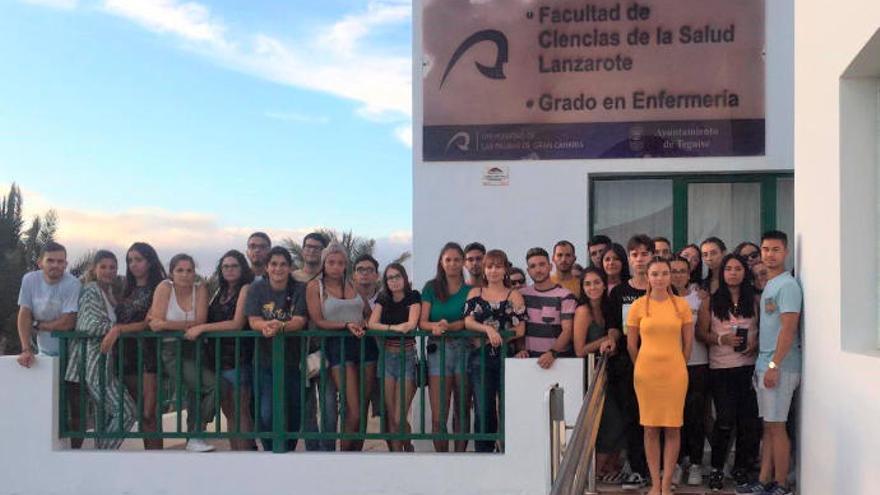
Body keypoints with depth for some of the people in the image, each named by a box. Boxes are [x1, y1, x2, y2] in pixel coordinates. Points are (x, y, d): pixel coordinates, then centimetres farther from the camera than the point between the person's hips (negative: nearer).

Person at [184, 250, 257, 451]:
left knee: (240, 413, -5)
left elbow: (237, 324, -13)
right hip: (217, 357, 7)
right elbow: (209, 319, 17)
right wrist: (192, 328, -2)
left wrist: (202, 328, -13)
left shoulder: (246, 288, -5)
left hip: (238, 357, -7)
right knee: (229, 412, 10)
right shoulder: (220, 291, 17)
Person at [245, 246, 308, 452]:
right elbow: (253, 321, -8)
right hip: (265, 360, 0)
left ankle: (288, 451, 32)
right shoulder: (256, 289, 1)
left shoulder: (299, 289, -2)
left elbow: (300, 321, -13)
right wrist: (266, 325, -32)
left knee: (294, 414, 10)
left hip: (293, 360, 0)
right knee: (266, 415, -9)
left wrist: (281, 326, -34)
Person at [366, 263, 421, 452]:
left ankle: (409, 449, 16)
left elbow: (411, 324, -11)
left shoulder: (413, 297, 2)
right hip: (386, 356, 3)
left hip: (407, 357, -3)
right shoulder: (382, 299, 11)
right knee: (390, 417, 0)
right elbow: (371, 324, -3)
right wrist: (394, 327, -16)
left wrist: (386, 327, -12)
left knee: (399, 419, -8)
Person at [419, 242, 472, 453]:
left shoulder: (470, 290, 8)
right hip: (438, 350, 0)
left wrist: (448, 326, -21)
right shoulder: (431, 288, 9)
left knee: (462, 411, 5)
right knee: (438, 415, -5)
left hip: (464, 349, 0)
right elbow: (422, 322, 2)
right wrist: (435, 326, -20)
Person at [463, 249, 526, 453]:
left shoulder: (514, 296, 7)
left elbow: (519, 330, -2)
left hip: (506, 357, -1)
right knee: (483, 410, 0)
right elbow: (468, 321, 0)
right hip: (480, 358, 1)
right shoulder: (475, 293, 14)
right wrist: (488, 329, -17)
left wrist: (497, 336, -11)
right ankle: (483, 451, 8)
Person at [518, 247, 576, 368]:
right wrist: (521, 349, -3)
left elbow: (567, 330, -9)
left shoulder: (565, 296, -2)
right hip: (529, 357, 3)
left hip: (558, 358, -3)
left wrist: (552, 353, -22)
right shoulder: (522, 295, 10)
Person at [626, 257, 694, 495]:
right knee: (650, 428, 4)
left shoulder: (681, 304, 1)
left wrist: (678, 367, 11)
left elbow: (688, 342, 7)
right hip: (646, 373, 0)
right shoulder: (638, 305, -1)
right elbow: (631, 345, 4)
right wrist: (643, 368, 10)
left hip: (675, 373, 1)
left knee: (673, 428, 3)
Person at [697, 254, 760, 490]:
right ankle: (717, 468, 10)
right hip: (720, 367, -2)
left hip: (748, 365, 2)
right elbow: (701, 332, 1)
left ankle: (741, 467, 20)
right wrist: (722, 339, -15)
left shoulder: (754, 300, 8)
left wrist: (756, 344, -8)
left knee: (748, 418, 2)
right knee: (725, 419, -6)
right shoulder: (712, 301, 4)